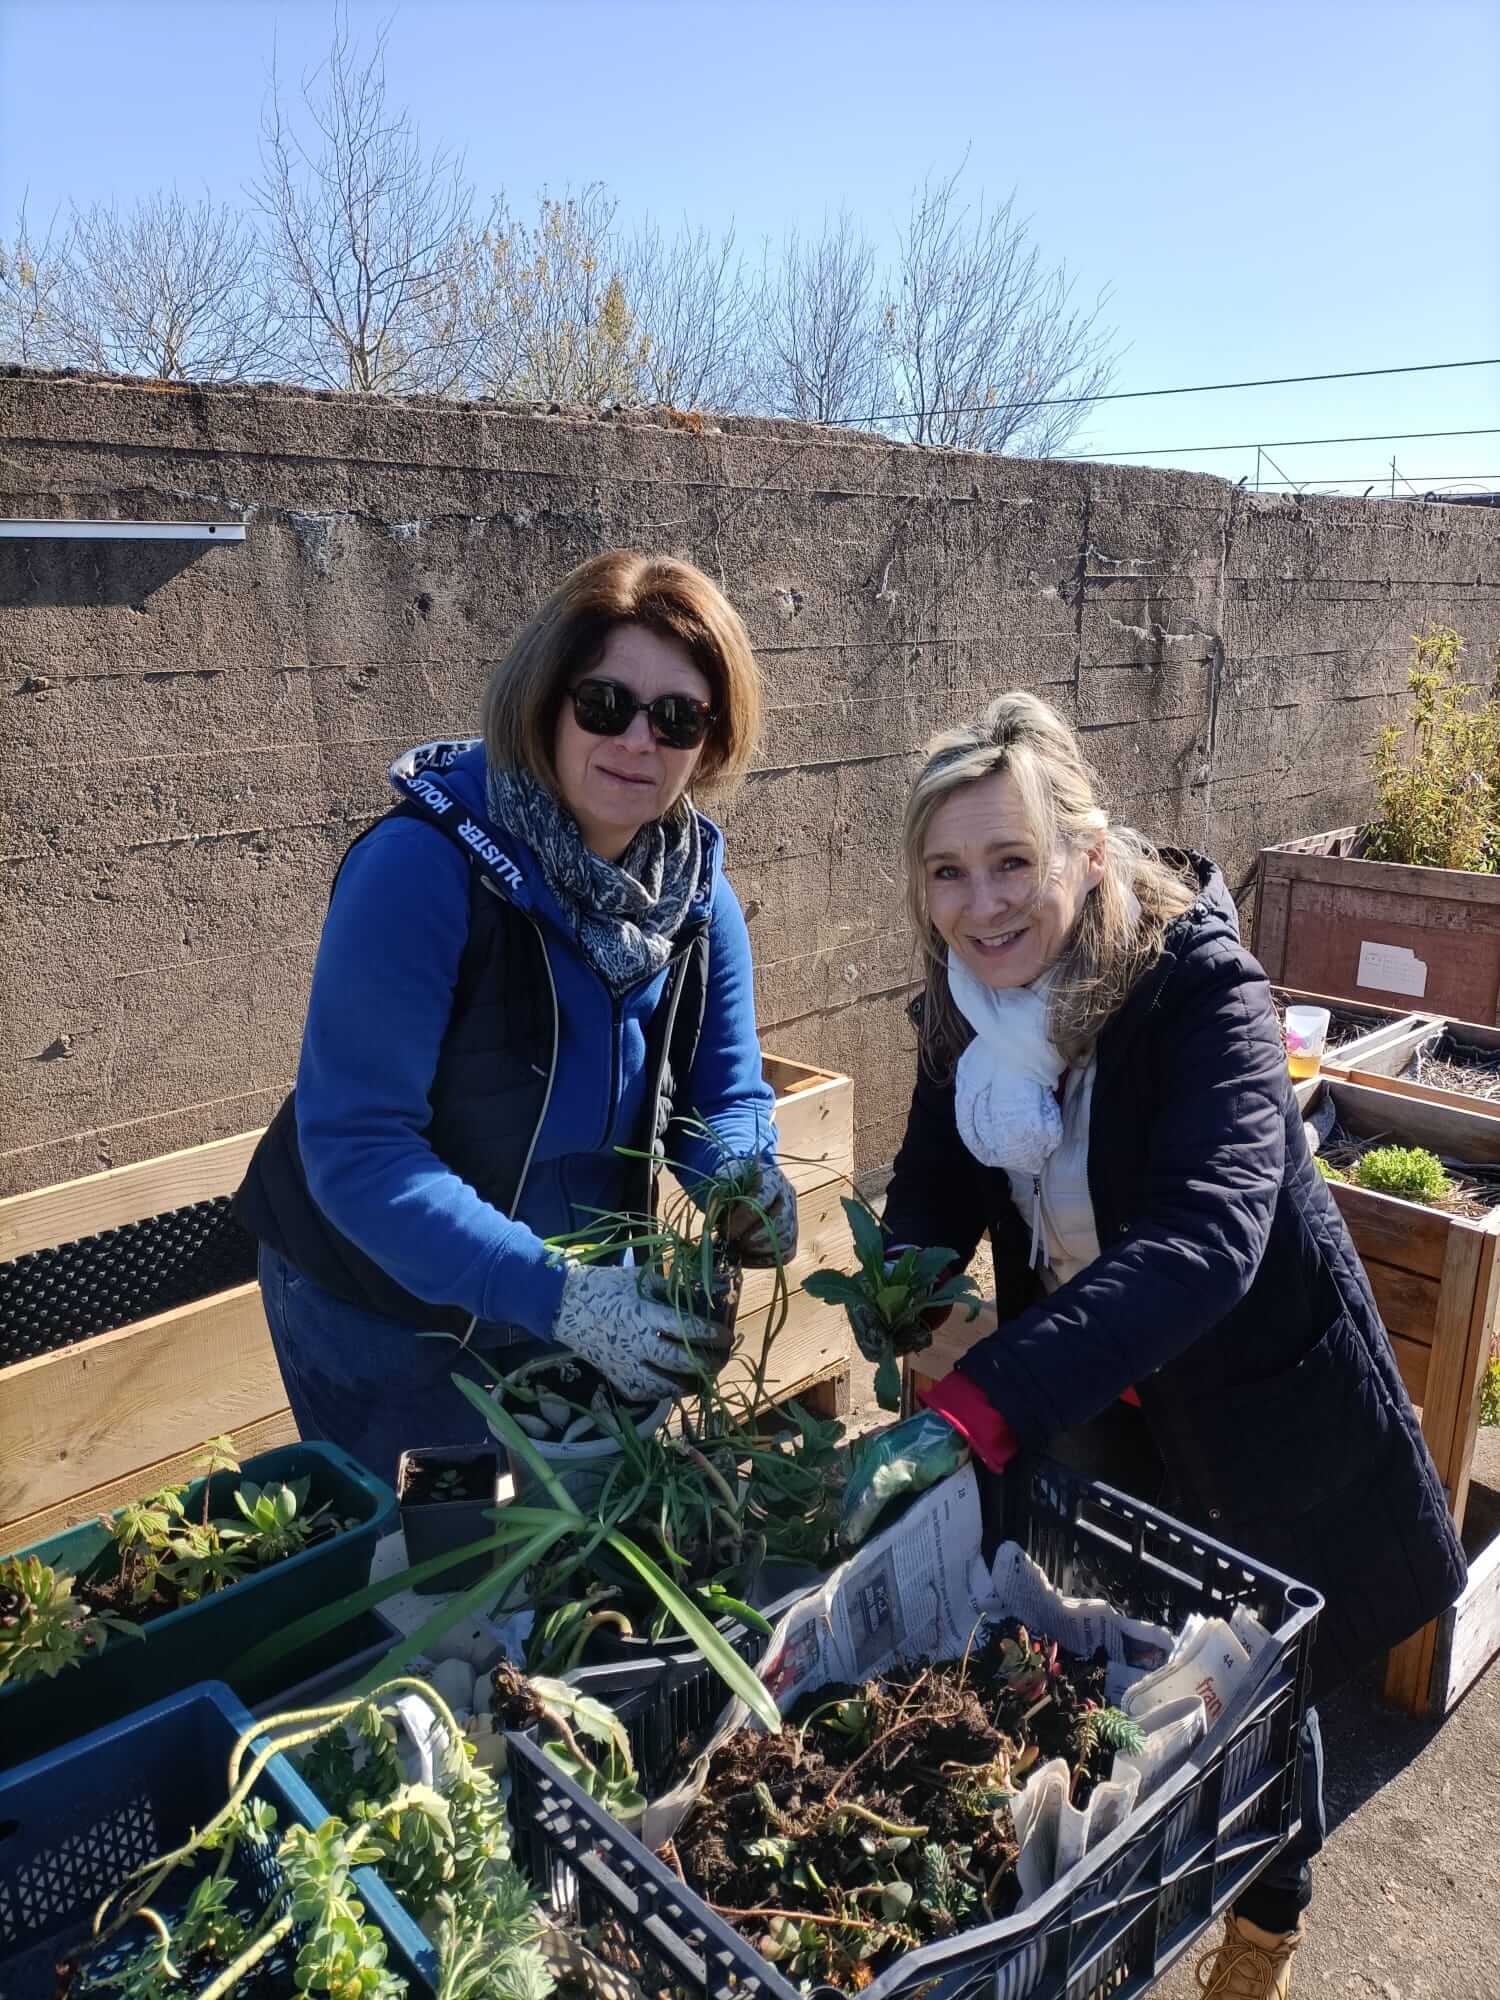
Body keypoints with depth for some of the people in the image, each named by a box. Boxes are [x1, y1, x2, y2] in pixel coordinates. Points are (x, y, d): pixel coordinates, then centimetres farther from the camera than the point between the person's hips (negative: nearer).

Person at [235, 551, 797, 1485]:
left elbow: (724, 1096, -3)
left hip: (574, 1290, 5)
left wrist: (747, 1178, -26)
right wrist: (560, 1296, -38)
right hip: (382, 1307, -4)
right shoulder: (421, 866, -28)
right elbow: (356, 1148, -30)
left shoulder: (697, 888, -10)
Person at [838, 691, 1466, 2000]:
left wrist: (970, 1409, -53)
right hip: (1093, 1405, 5)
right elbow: (941, 1175, -3)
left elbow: (1206, 1235, -44)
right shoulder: (965, 1001, -13)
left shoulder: (1200, 989, -32)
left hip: (1254, 1401, -5)